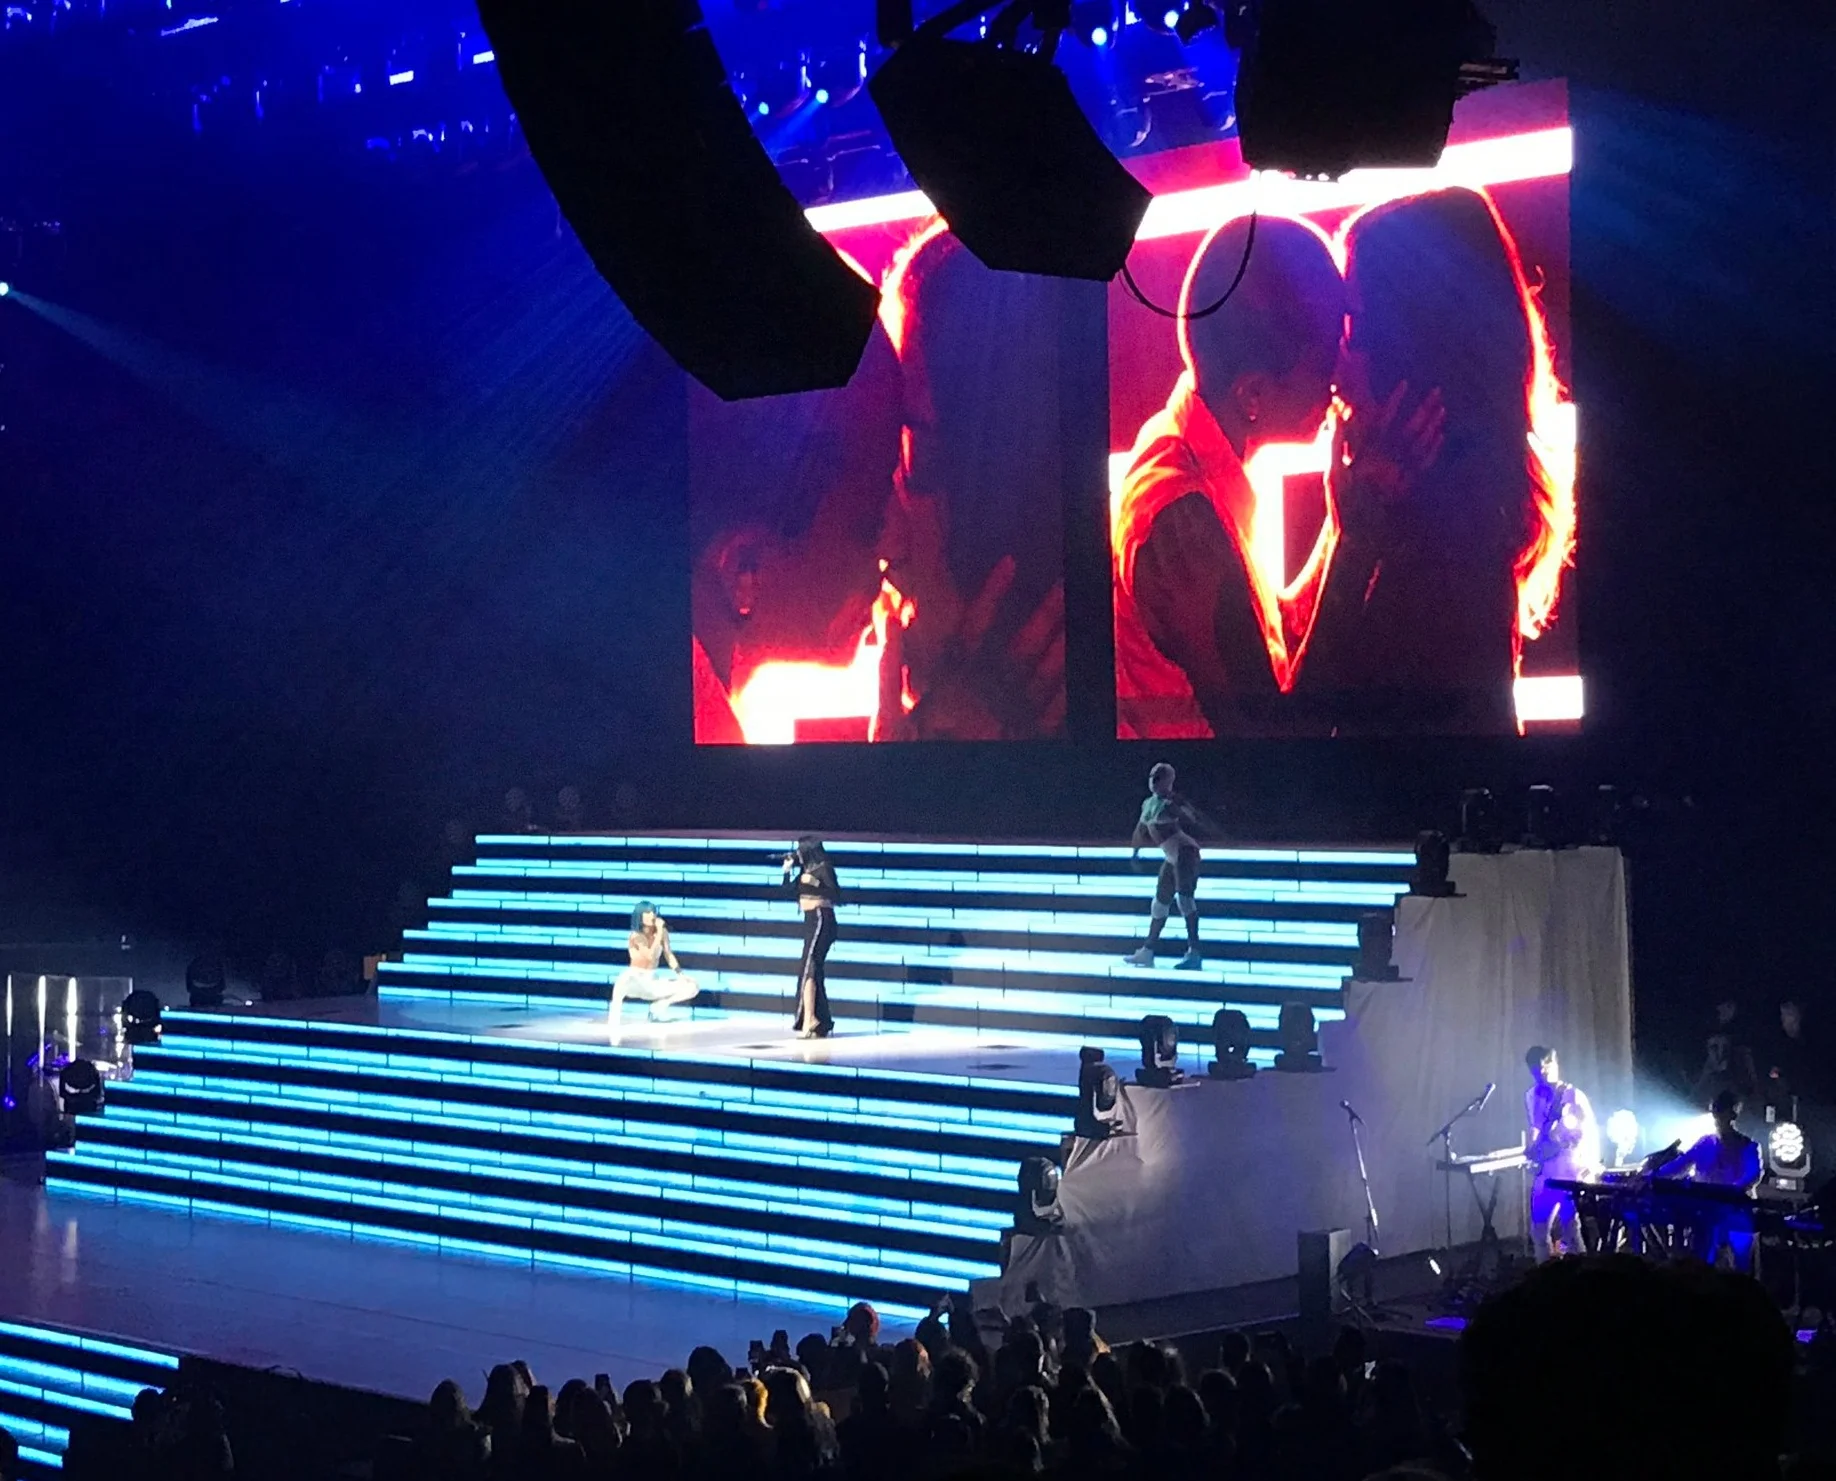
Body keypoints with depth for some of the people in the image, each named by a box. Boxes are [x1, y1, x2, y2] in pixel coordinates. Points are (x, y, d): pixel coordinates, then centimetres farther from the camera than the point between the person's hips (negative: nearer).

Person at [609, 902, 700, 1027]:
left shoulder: (662, 932, 0)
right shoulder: (636, 936, -16)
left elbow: (669, 955, 8)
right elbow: (650, 956, -29)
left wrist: (681, 974, -4)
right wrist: (659, 933, -27)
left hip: (653, 982, 6)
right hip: (634, 980, -6)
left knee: (693, 987, -4)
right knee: (623, 983, -44)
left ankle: (659, 1006, 11)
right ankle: (613, 1025, -36)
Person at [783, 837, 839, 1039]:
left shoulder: (824, 868, -10)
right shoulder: (806, 869, 13)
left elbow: (836, 895, -16)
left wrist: (815, 883, -25)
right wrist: (787, 869, 2)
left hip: (820, 920, -9)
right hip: (812, 920, 9)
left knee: (808, 969, -14)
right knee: (813, 970, 10)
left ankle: (808, 1021, -18)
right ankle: (822, 1022, 15)